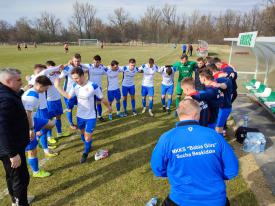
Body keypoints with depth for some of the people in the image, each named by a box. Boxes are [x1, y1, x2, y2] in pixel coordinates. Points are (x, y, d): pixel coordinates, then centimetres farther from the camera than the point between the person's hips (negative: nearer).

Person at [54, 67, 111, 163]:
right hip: (80, 116, 5)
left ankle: (86, 152, 29)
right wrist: (57, 86, 4)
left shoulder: (93, 86, -22)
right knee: (83, 133, 22)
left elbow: (102, 98, -9)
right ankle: (87, 147, 49)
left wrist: (108, 107, 6)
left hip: (90, 117, -5)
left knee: (87, 138, 0)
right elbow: (68, 96, 7)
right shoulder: (75, 86, -6)